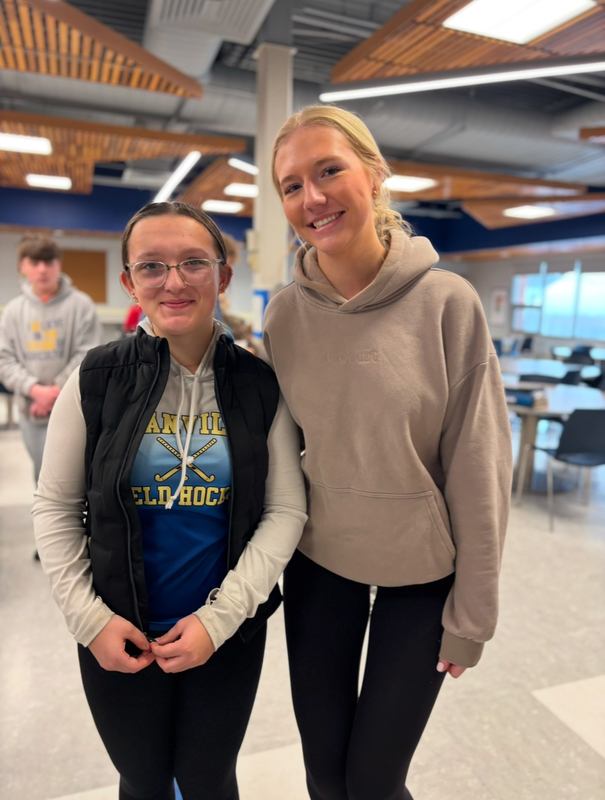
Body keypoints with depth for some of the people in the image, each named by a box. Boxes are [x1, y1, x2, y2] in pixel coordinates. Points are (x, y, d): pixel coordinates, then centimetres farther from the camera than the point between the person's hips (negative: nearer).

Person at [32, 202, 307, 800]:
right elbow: (56, 508, -1)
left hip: (229, 633, 0)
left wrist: (219, 617, -12)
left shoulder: (260, 385, -10)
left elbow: (285, 510, -7)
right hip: (117, 637, 1)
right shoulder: (97, 380, -9)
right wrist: (88, 617, -6)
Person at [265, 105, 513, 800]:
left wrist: (472, 614, -7)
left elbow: (480, 467, -12)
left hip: (422, 571, -2)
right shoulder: (285, 313, -6)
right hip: (317, 561, 3)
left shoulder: (447, 303, -15)